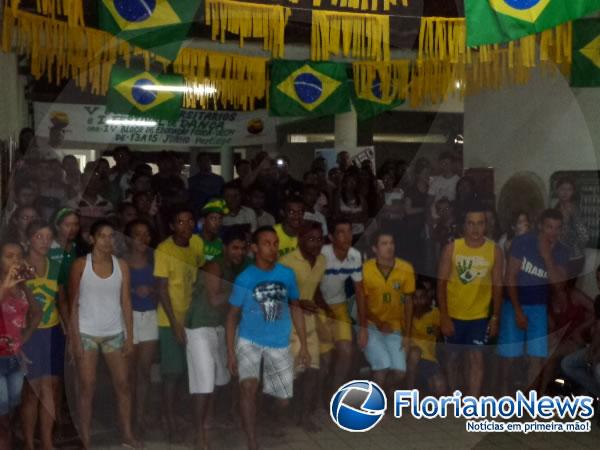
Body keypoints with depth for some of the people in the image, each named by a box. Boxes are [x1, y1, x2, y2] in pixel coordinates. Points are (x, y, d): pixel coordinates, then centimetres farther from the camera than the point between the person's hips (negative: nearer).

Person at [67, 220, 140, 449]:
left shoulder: (121, 265, 2)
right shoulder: (80, 264, -5)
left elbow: (126, 303, 4)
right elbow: (73, 304, -4)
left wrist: (129, 337, 1)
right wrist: (74, 338, -10)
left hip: (114, 333, 3)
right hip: (87, 333, -3)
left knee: (122, 384, 7)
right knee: (87, 388, 1)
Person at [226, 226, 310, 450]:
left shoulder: (287, 274, -3)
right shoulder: (244, 278, -10)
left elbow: (295, 308, 8)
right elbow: (233, 315, -3)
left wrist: (303, 345, 7)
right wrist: (230, 352, -8)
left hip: (279, 344, 3)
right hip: (249, 341, -3)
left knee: (284, 400, 8)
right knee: (248, 386, -27)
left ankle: (272, 416, 44)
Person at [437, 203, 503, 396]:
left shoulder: (494, 251, -7)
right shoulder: (451, 248, -10)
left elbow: (497, 286, 0)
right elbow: (441, 283, -7)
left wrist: (495, 318, -2)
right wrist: (444, 316, -11)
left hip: (479, 316, 0)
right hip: (453, 314, 1)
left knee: (476, 359, -5)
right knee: (454, 357, 15)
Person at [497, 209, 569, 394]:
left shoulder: (562, 252, -2)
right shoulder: (522, 242, -12)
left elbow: (559, 285, -11)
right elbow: (510, 277, -11)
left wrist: (547, 257, -21)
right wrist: (518, 310, -13)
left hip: (539, 307, 3)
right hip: (514, 304, -2)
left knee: (537, 356, -2)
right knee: (509, 354, 1)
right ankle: (504, 390, 20)